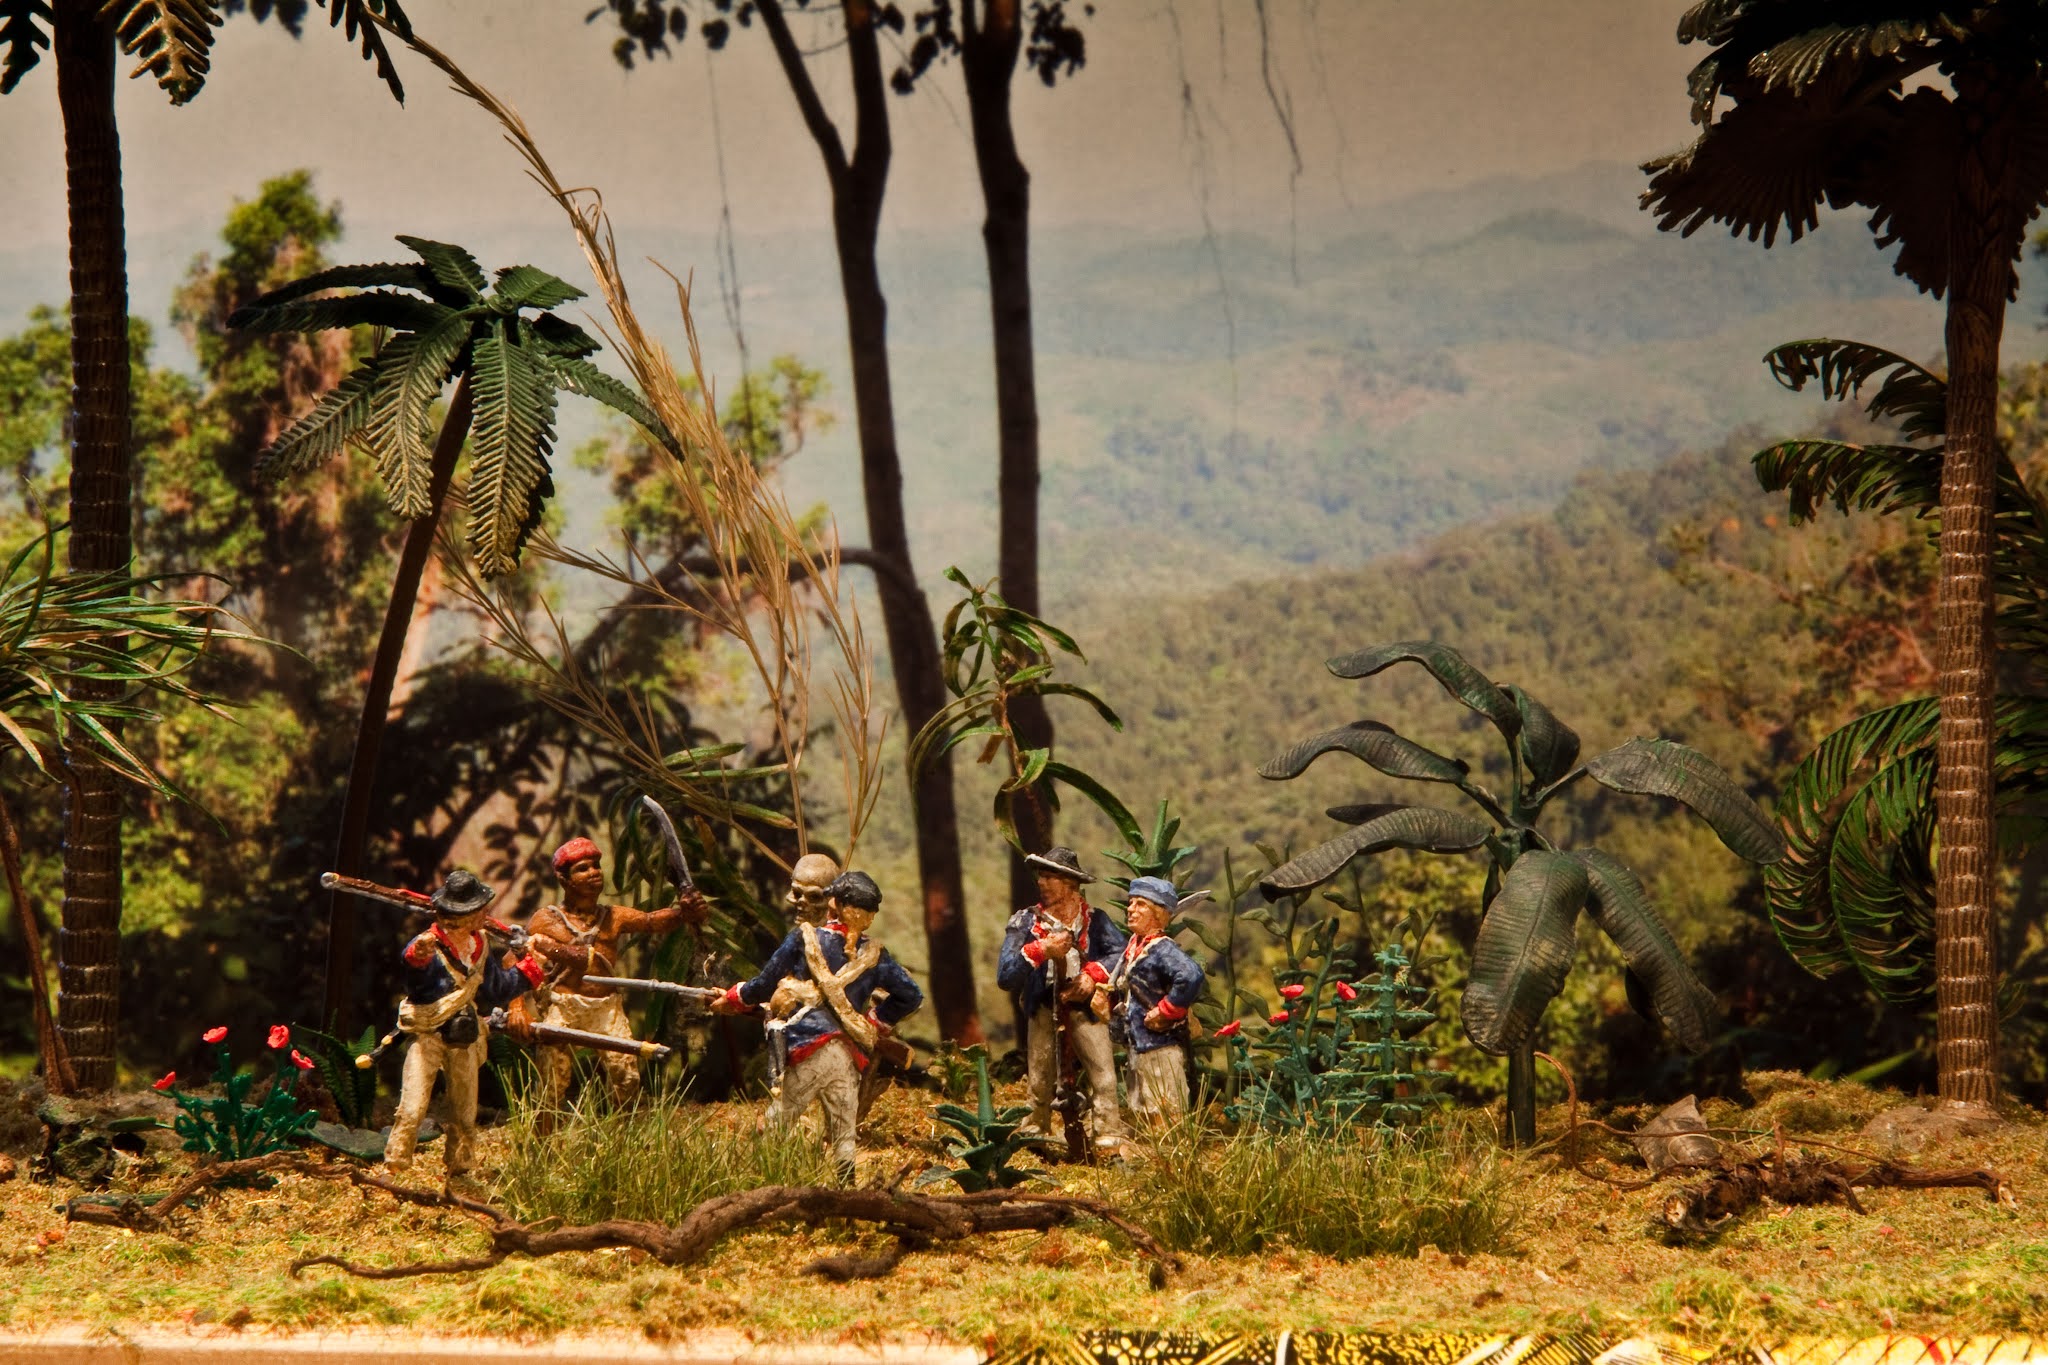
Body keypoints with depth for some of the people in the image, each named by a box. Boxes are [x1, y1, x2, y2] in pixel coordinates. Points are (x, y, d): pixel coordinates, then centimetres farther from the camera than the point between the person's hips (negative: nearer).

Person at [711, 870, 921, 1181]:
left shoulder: (803, 938, 2)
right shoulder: (874, 954, 12)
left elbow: (764, 986, 7)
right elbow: (911, 995, 12)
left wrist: (729, 1001, 24)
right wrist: (877, 1023, 23)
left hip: (810, 1045, -4)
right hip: (852, 1057, 4)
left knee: (773, 1125, 1)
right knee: (842, 1141, 6)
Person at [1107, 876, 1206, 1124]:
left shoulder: (1162, 949, -18)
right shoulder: (1133, 946, 10)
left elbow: (1191, 975, -36)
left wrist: (1166, 1011, -27)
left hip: (1161, 1047, -10)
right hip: (1139, 1046, 10)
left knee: (1165, 1119, -6)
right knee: (1141, 1115, 18)